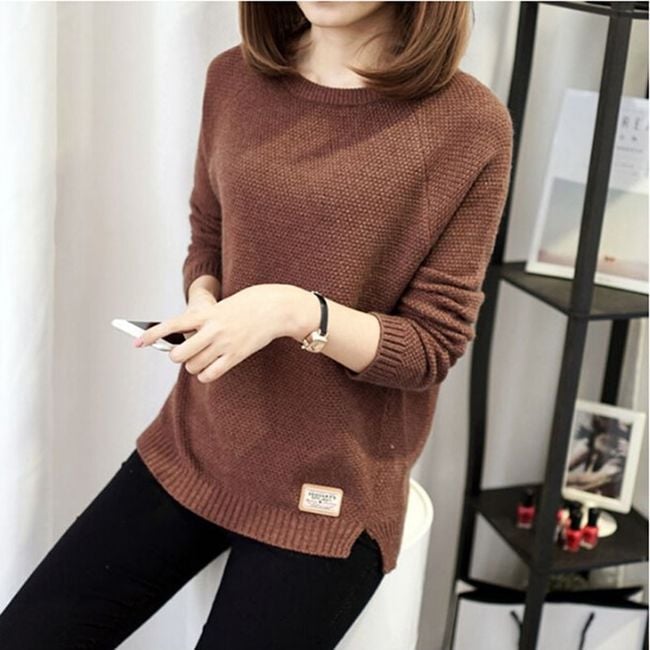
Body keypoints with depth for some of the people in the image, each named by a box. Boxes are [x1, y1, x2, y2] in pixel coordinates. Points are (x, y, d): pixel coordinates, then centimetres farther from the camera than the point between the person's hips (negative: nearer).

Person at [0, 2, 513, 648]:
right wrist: (203, 309, -10)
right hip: (195, 443, 4)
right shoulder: (233, 79, 1)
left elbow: (432, 346, -9)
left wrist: (295, 311, -26)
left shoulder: (469, 124, -13)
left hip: (330, 488, -4)